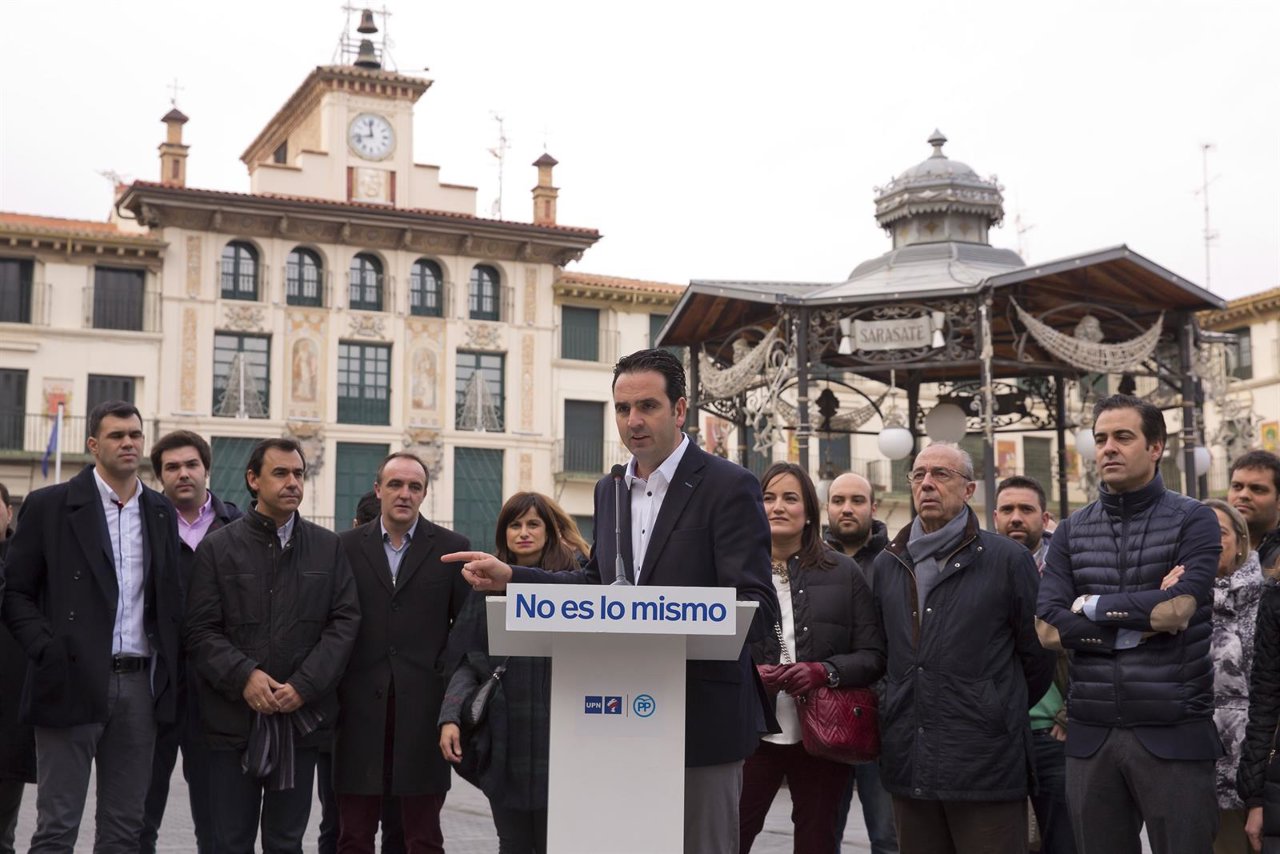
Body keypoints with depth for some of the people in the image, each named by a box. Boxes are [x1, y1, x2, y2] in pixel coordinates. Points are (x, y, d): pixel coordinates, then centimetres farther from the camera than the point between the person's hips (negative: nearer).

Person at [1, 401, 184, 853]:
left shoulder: (161, 511, 12)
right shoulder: (49, 506, 0)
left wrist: (170, 671, 5)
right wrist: (48, 650, -12)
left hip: (140, 684, 4)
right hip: (73, 682, -4)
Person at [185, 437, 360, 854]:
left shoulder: (328, 547, 8)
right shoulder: (217, 548, 3)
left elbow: (345, 621, 1)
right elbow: (200, 630, -2)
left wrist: (304, 685, -10)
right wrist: (244, 676, -16)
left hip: (302, 718, 1)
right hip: (234, 719, -1)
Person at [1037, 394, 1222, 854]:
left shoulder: (1193, 520, 0)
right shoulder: (1072, 531, 8)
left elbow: (1180, 610, -16)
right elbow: (1048, 630, -3)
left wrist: (1095, 605, -5)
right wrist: (1144, 622, -9)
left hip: (1174, 733, -3)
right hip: (1091, 734, 3)